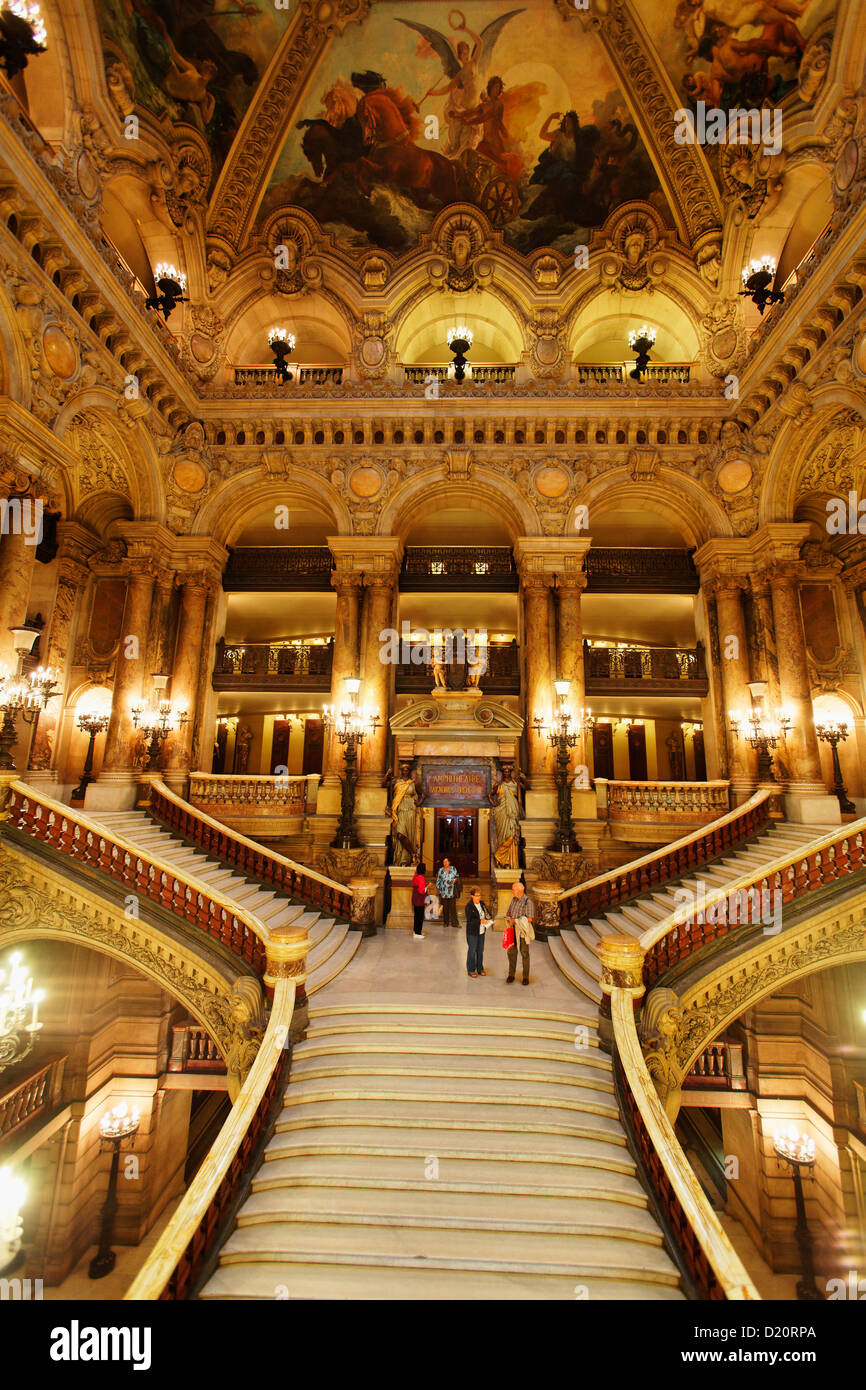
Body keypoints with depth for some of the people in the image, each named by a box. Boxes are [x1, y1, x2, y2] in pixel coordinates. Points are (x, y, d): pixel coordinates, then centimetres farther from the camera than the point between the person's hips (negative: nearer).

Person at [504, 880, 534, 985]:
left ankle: (526, 977, 17)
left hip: (523, 931, -5)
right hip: (513, 930, 5)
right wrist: (508, 918, -9)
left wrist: (515, 921, -19)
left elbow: (530, 919, -20)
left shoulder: (528, 901, -16)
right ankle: (511, 975, 17)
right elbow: (508, 912, 14)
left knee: (524, 954, 4)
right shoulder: (514, 899, 5)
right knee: (511, 952, 5)